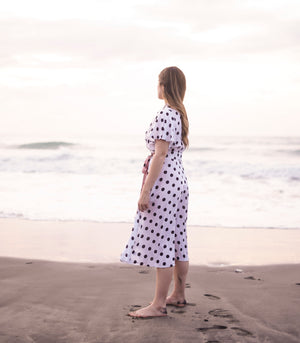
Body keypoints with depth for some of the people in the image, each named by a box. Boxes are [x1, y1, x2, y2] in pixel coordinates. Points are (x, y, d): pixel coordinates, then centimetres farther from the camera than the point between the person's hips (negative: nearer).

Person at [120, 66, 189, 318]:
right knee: (177, 241, 15)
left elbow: (160, 156, -20)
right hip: (179, 180, 10)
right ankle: (179, 295, 25)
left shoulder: (165, 116, -16)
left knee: (161, 243, -6)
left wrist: (145, 191, -19)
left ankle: (159, 305, -1)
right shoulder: (180, 114, 14)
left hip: (163, 182, -10)